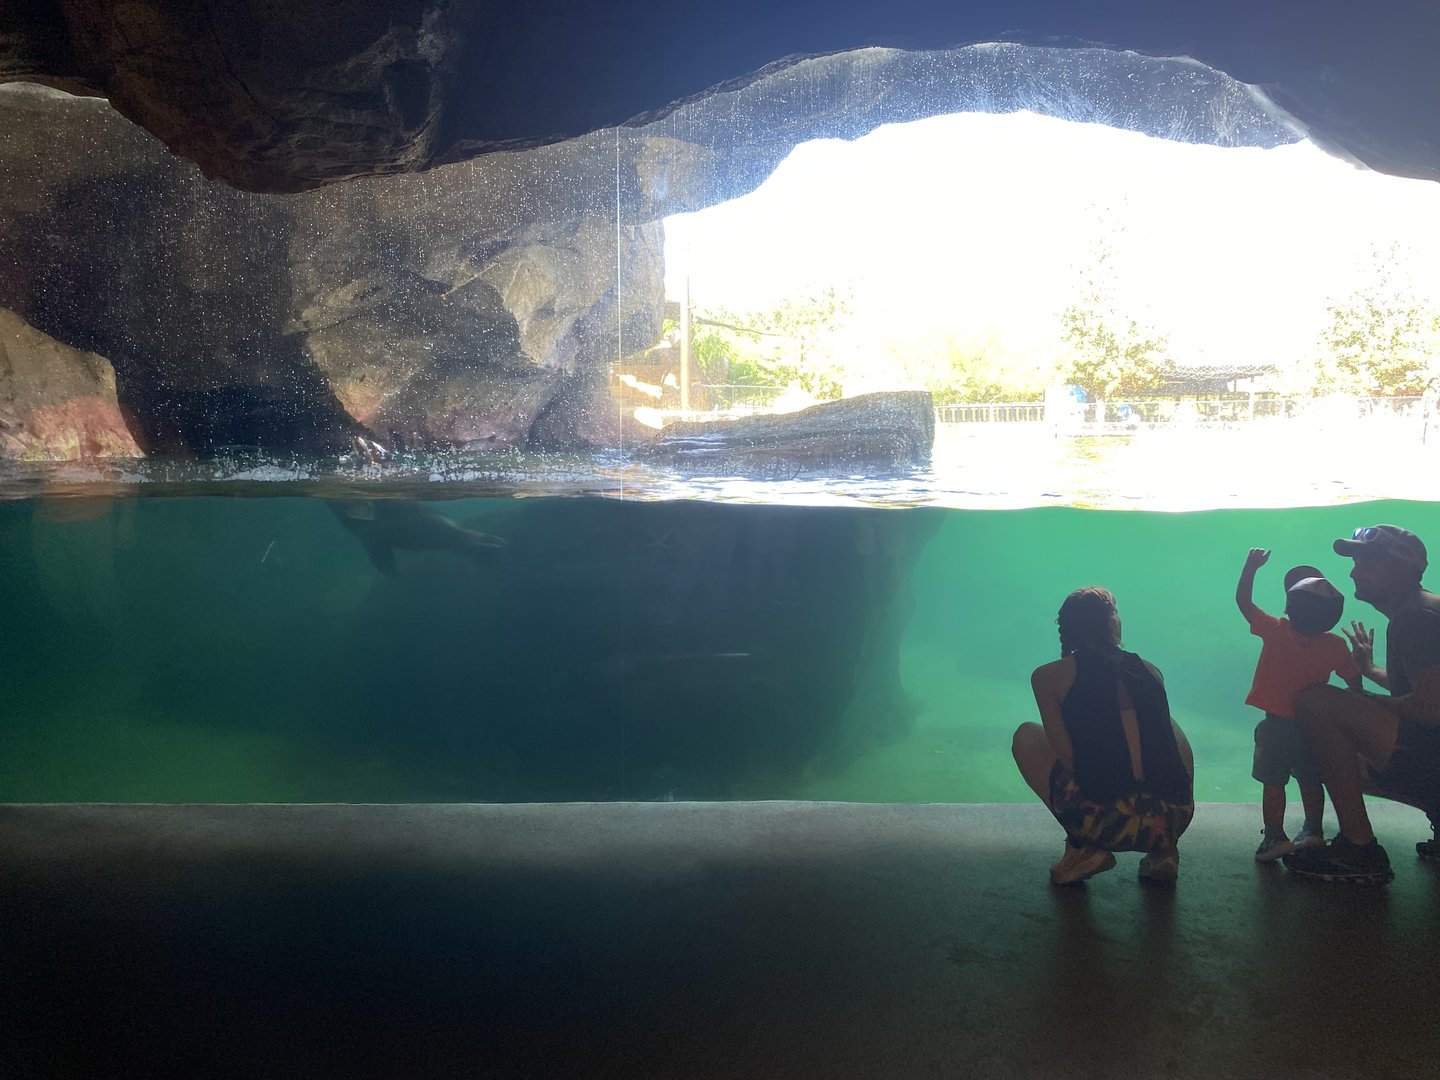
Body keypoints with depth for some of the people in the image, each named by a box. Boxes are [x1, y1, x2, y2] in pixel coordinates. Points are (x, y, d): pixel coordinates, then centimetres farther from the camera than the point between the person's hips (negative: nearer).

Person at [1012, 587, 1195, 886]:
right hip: (1172, 820, 4)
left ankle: (1082, 848, 9)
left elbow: (1065, 755, -2)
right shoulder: (1152, 672, 15)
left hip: (1104, 822, -4)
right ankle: (1163, 851, 20)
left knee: (1026, 736, 18)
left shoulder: (1049, 676, 4)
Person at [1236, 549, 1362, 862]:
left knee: (1273, 782, 4)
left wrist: (1251, 565, -1)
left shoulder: (1276, 632, -16)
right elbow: (1355, 681, 0)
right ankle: (1313, 833, 27)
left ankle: (1275, 837, 5)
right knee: (1311, 782, 18)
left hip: (1276, 724, -3)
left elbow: (1242, 600, -8)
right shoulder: (1336, 646, -8)